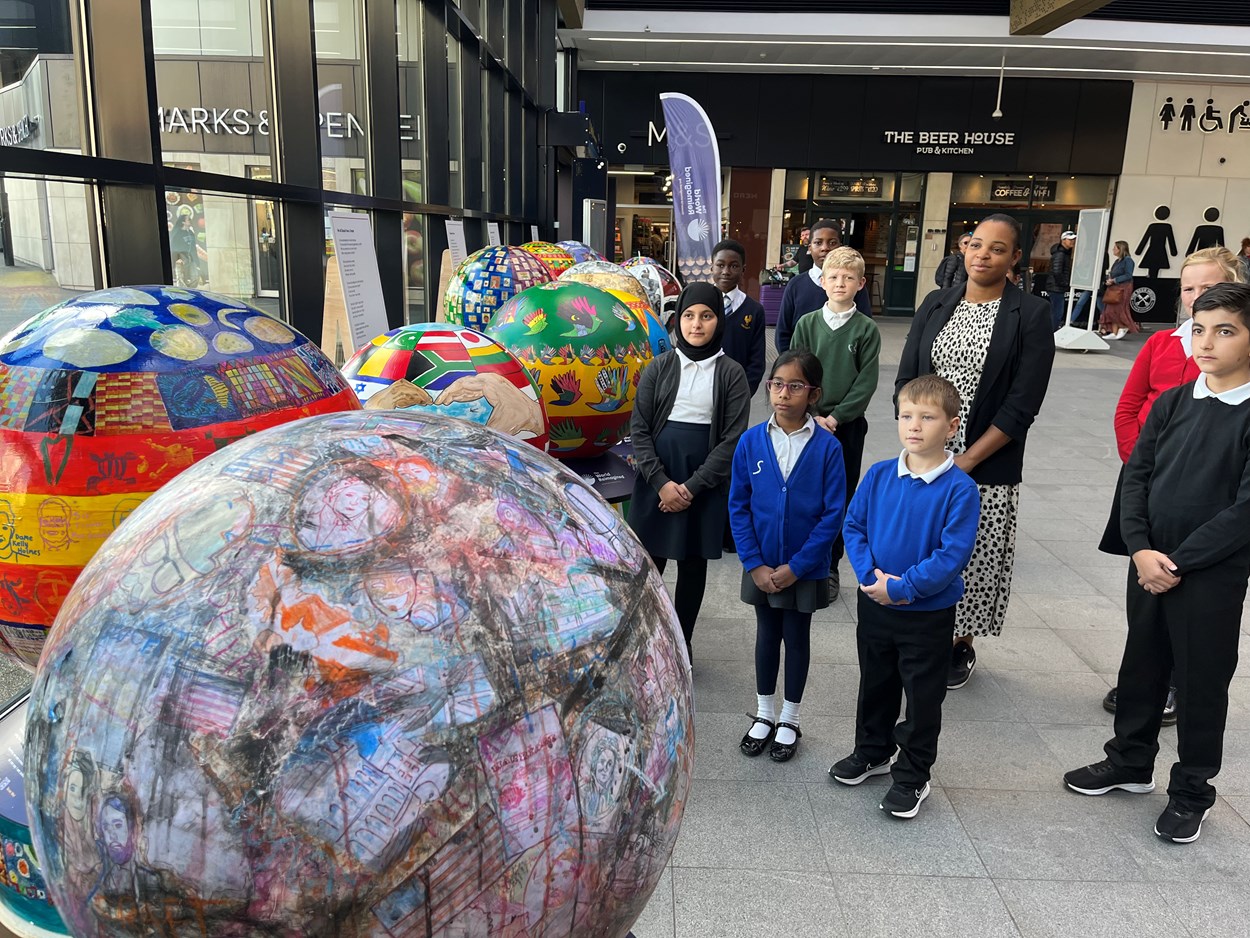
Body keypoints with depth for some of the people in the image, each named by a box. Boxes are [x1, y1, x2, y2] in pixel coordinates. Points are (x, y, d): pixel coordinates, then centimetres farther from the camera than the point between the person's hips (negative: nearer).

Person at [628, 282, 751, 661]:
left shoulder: (732, 373, -1)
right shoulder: (659, 367, 3)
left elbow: (733, 438, -6)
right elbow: (639, 429, 0)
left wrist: (692, 487, -12)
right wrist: (661, 482, -11)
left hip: (705, 485, -1)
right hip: (656, 481, 1)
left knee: (693, 564, 10)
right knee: (648, 561, 4)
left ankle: (681, 645, 26)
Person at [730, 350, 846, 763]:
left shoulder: (827, 446, -14)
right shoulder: (751, 441, -8)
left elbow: (832, 514, -12)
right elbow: (738, 506, -4)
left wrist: (796, 566, -14)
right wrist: (754, 564, -9)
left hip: (805, 569, -2)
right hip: (761, 566, 2)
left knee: (797, 638, 14)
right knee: (767, 635, 17)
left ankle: (789, 721, 31)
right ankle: (764, 714, 35)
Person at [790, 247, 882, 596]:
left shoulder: (867, 329, -1)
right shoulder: (807, 324, 1)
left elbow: (866, 381, -5)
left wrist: (836, 416, -13)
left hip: (847, 424, 0)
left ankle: (829, 566, 20)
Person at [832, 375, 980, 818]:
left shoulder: (959, 489, -18)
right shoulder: (879, 476, -6)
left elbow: (954, 553, -21)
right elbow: (853, 525, -1)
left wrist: (901, 587, -22)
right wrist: (870, 575, -15)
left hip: (929, 614, -4)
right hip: (875, 605, 4)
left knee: (923, 696, 12)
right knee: (875, 683, 22)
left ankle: (912, 776, 30)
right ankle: (871, 752, 44)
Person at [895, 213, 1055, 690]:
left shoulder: (1031, 315, -5)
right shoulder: (936, 304, 7)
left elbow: (1021, 406, -10)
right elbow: (905, 379, 5)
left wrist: (965, 461, -15)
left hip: (986, 468, -3)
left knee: (971, 557, 6)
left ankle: (960, 645, 27)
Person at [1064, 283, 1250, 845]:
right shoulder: (1171, 403, 2)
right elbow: (1136, 477, 2)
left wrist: (1179, 562, -15)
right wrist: (1141, 549, -10)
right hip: (1149, 564, 4)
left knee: (1202, 681, 9)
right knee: (1142, 664, 18)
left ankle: (1191, 793, 28)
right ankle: (1131, 761, 38)